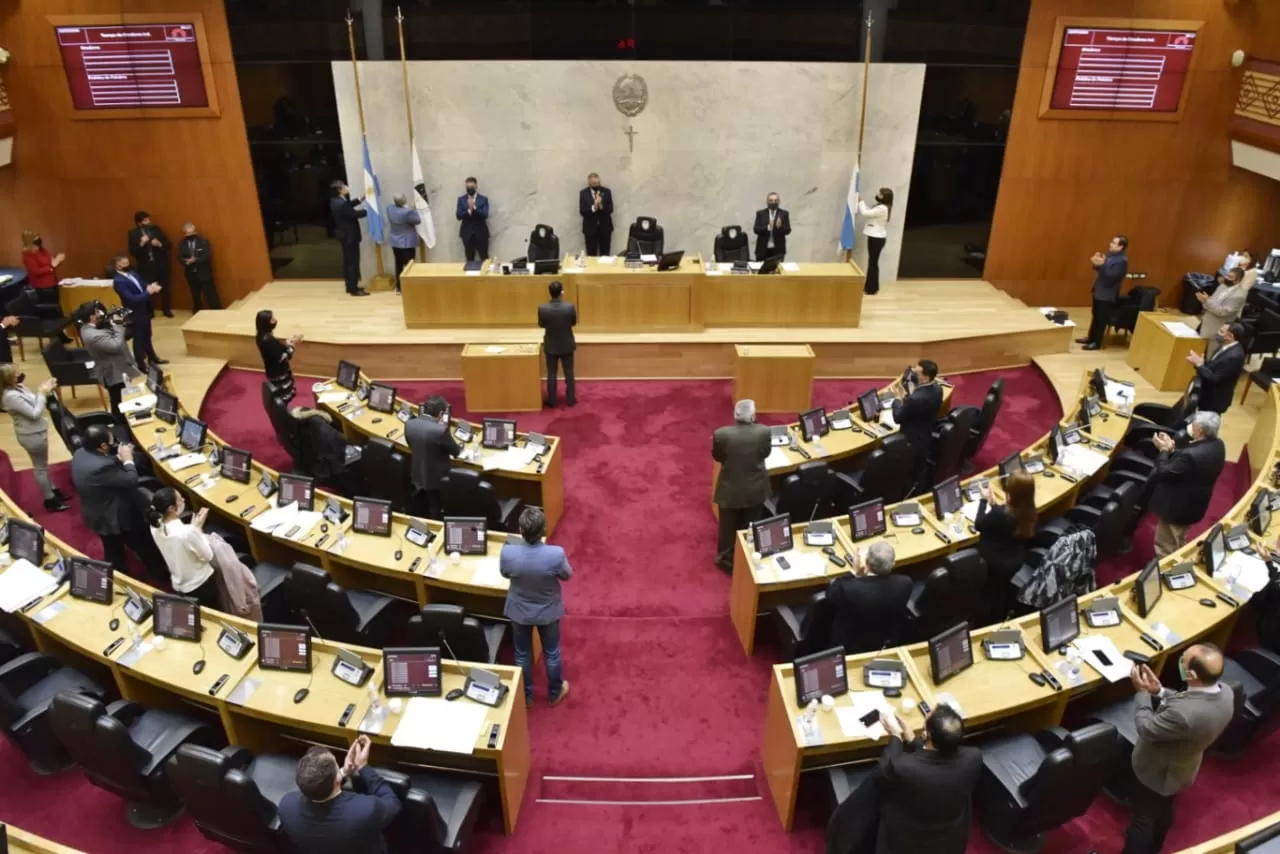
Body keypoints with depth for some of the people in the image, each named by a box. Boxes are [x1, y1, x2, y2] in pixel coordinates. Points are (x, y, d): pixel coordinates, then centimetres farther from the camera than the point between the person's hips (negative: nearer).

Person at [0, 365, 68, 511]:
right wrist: (42, 393, -21)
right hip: (32, 435, -9)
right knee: (40, 467, 7)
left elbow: (33, 402, 8)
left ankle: (52, 490, 41)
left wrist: (45, 390, -8)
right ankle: (50, 500, 21)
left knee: (43, 465, 24)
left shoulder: (18, 388, -1)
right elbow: (34, 413, -27)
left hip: (36, 432, 9)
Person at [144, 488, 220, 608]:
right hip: (202, 585, -6)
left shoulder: (155, 527, -12)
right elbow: (208, 556, -19)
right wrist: (198, 529, -13)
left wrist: (193, 526, -2)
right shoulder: (187, 532, -35)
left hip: (179, 586, 6)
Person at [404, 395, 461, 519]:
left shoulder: (409, 424, -8)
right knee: (436, 516, 13)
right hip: (436, 479, -6)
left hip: (417, 476, 6)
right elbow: (457, 452, -13)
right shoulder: (441, 430, -28)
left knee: (421, 515, 23)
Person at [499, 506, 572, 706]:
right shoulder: (556, 554, -33)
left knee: (522, 655, 24)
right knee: (552, 653, 24)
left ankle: (525, 697, 44)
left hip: (519, 611, 1)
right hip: (548, 611, -1)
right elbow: (567, 575, -10)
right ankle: (555, 693, 46)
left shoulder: (507, 553, -29)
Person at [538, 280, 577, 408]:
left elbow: (541, 324, -2)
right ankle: (571, 399, 20)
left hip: (550, 346, 0)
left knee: (551, 373, 12)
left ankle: (551, 401, 18)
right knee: (569, 373, 13)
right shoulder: (570, 307, -19)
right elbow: (574, 322, -3)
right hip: (567, 345, 0)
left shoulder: (542, 308, -18)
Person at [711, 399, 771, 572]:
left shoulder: (722, 434, -23)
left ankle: (726, 560, 35)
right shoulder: (764, 432, -20)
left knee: (728, 527, 19)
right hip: (755, 489, 1)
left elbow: (716, 456, -4)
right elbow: (766, 454, -2)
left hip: (730, 490, -1)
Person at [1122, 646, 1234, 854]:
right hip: (1184, 768, 8)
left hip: (1158, 772, -8)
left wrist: (1142, 692, -18)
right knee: (1164, 810, 33)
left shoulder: (1184, 714, -47)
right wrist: (1160, 691, -10)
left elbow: (1147, 729, -28)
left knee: (1142, 817, 19)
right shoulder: (1225, 692, -23)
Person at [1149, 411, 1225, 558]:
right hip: (1193, 505, 9)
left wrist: (1164, 450, -13)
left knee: (1165, 548, 12)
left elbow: (1164, 473, -24)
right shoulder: (1217, 445, -8)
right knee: (1178, 544, 32)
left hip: (1176, 507, -9)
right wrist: (1172, 449, -3)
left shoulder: (1191, 455, -38)